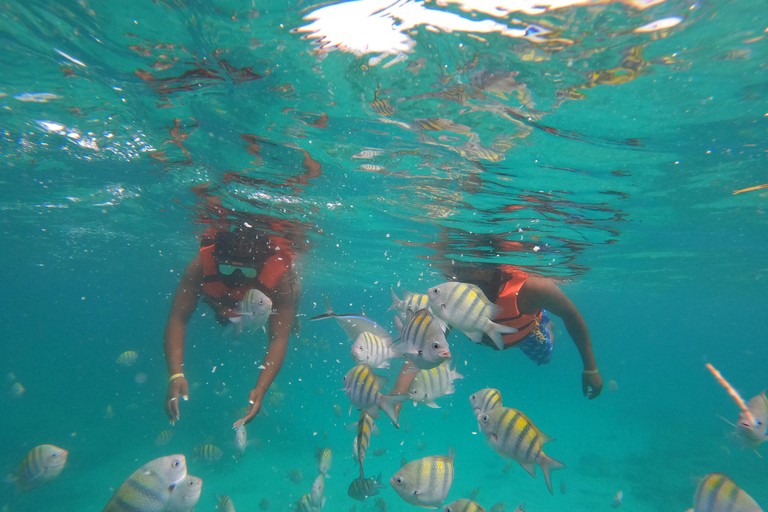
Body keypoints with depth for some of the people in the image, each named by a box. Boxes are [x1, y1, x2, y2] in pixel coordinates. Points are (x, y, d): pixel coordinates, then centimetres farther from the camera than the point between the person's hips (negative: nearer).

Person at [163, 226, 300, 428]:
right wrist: (176, 375, -54)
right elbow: (177, 320, -42)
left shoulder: (280, 277, -47)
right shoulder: (201, 266, -43)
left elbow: (279, 339, -47)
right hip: (224, 304, 2)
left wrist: (260, 389, -58)